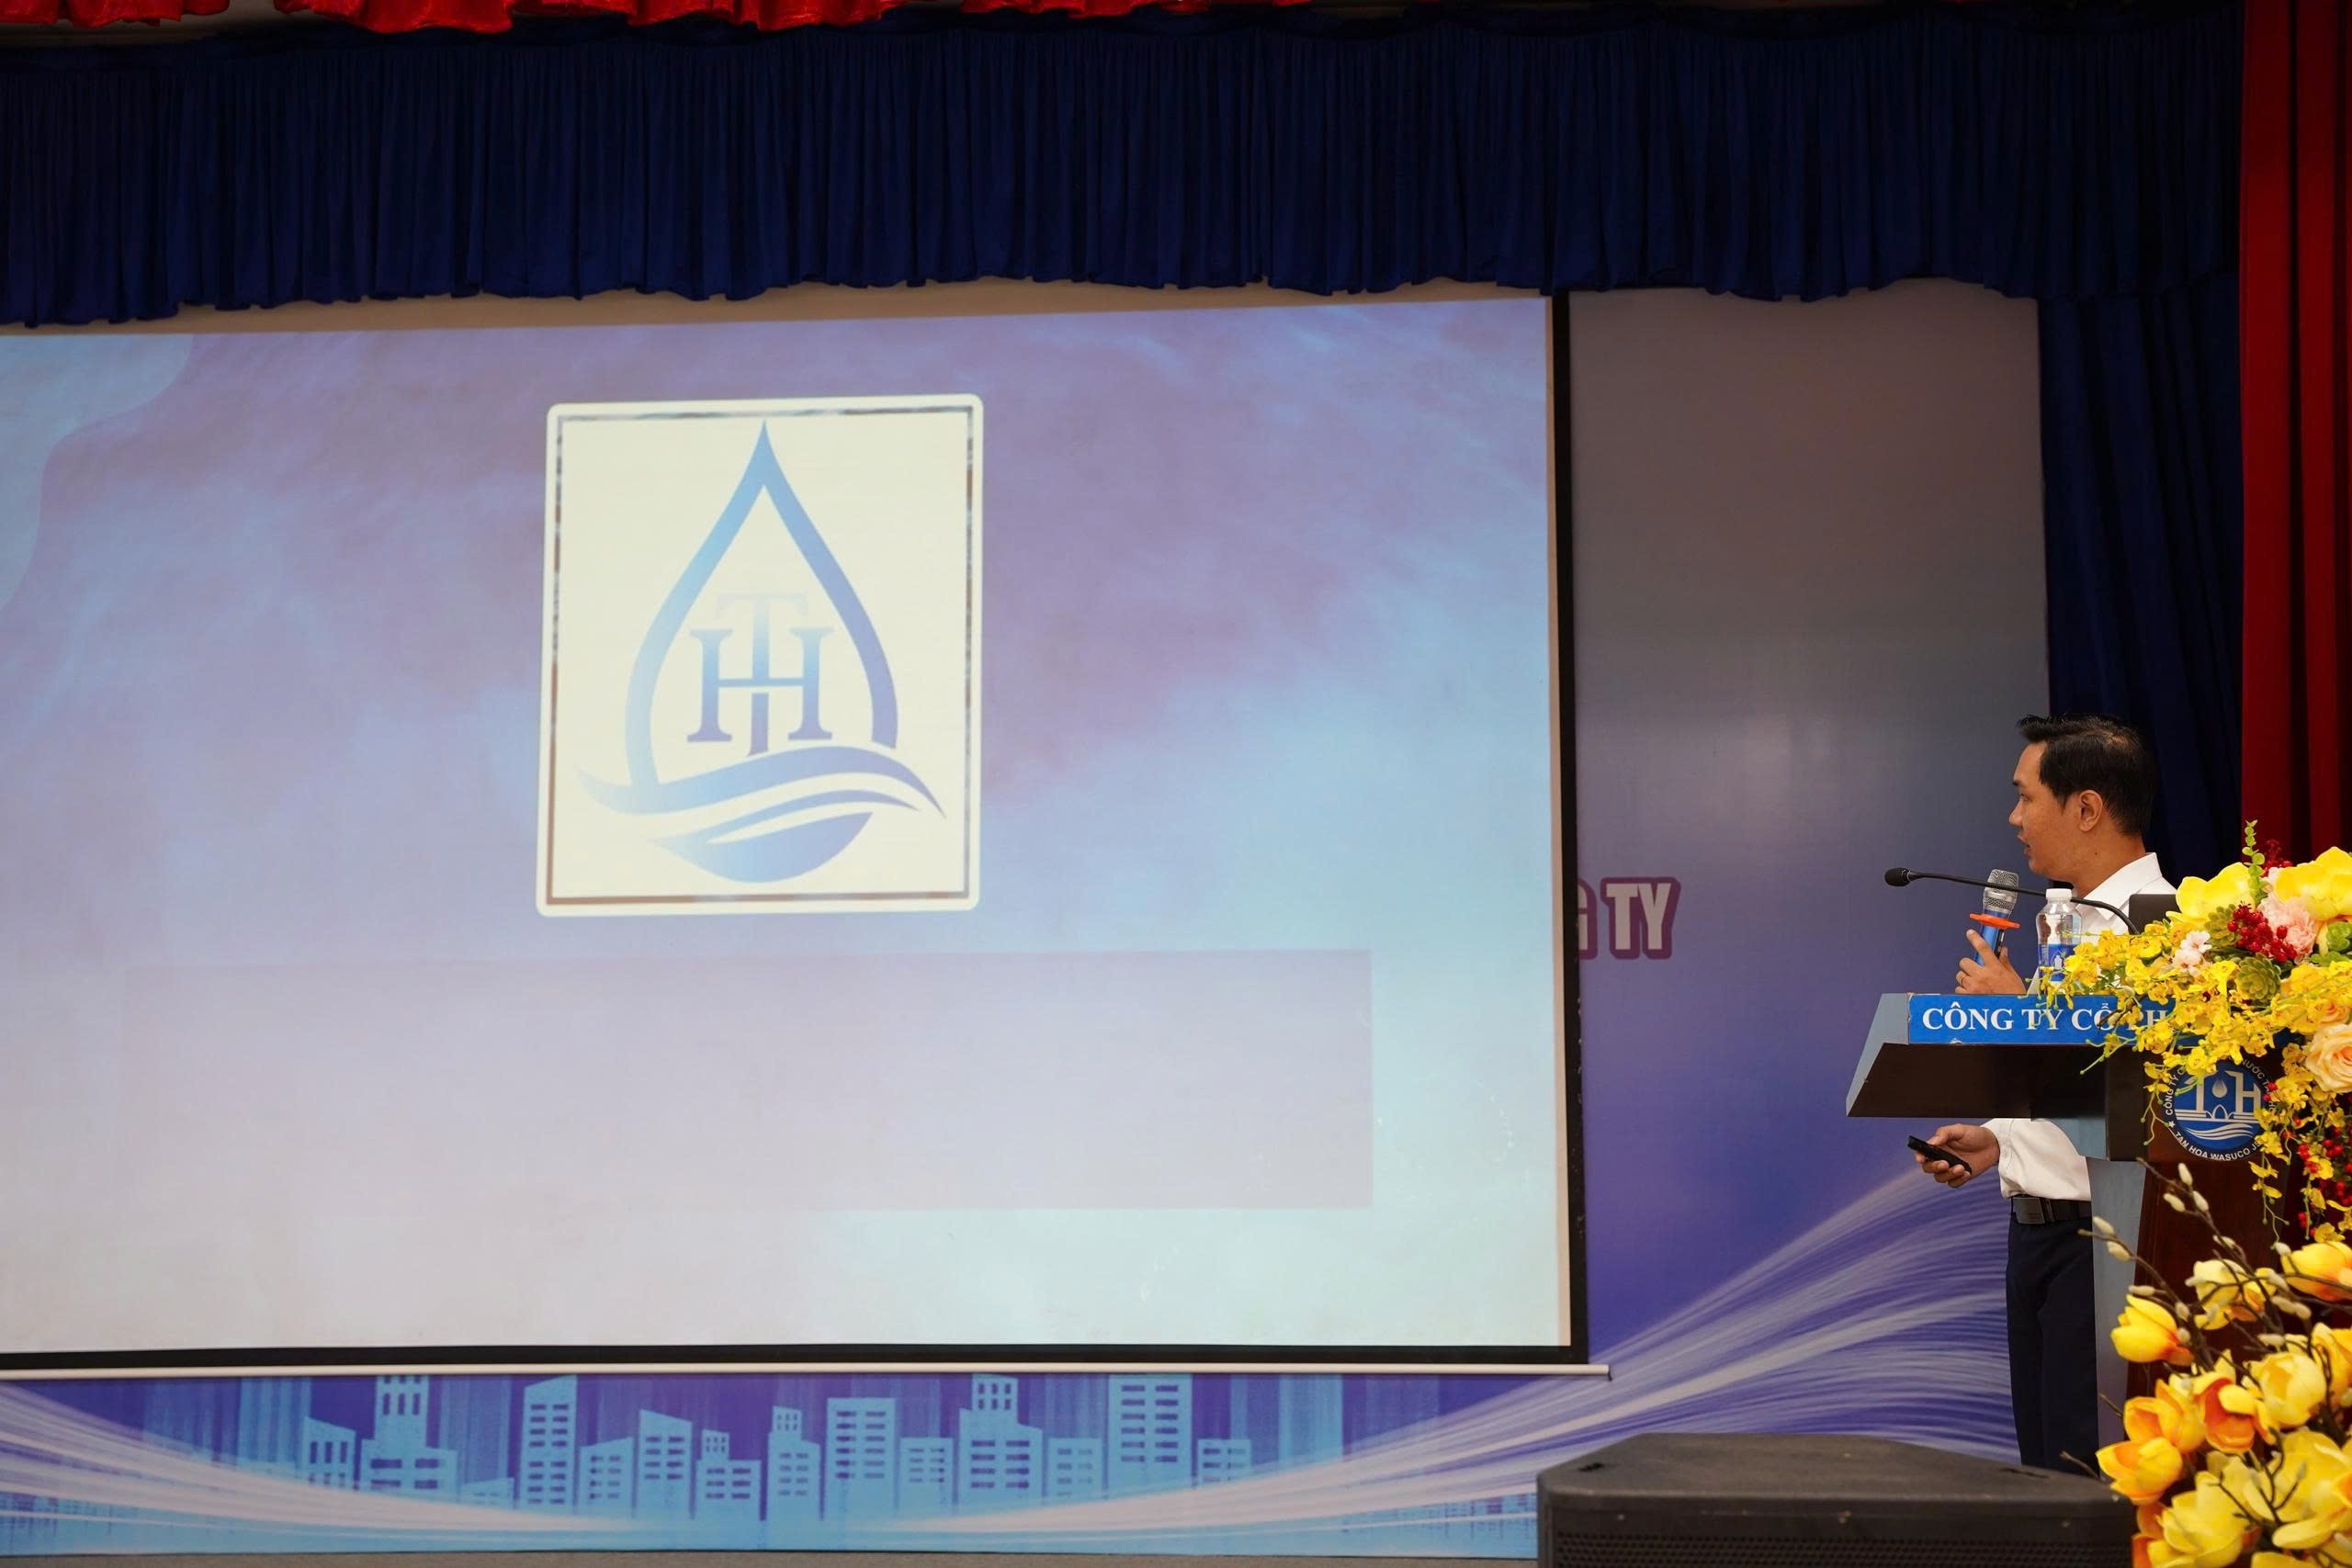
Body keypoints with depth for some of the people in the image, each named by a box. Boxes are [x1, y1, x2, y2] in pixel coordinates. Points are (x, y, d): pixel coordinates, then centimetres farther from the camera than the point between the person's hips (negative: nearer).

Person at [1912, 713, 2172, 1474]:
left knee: (2088, 1469, -9)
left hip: (2100, 1237, -10)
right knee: (2046, 1466, 14)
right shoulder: (2074, 922, 17)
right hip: (2042, 1229, 10)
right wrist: (1998, 1141, 9)